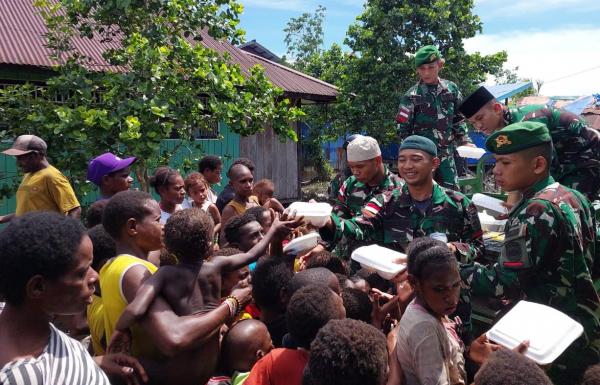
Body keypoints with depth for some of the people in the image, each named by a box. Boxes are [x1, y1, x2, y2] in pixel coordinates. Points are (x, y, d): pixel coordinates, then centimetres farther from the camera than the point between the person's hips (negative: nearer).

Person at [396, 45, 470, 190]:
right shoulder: (412, 96, -8)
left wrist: (465, 141, 5)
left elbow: (458, 119, 13)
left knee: (452, 190, 8)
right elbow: (403, 129, -5)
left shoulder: (452, 89, 3)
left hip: (446, 153, 4)